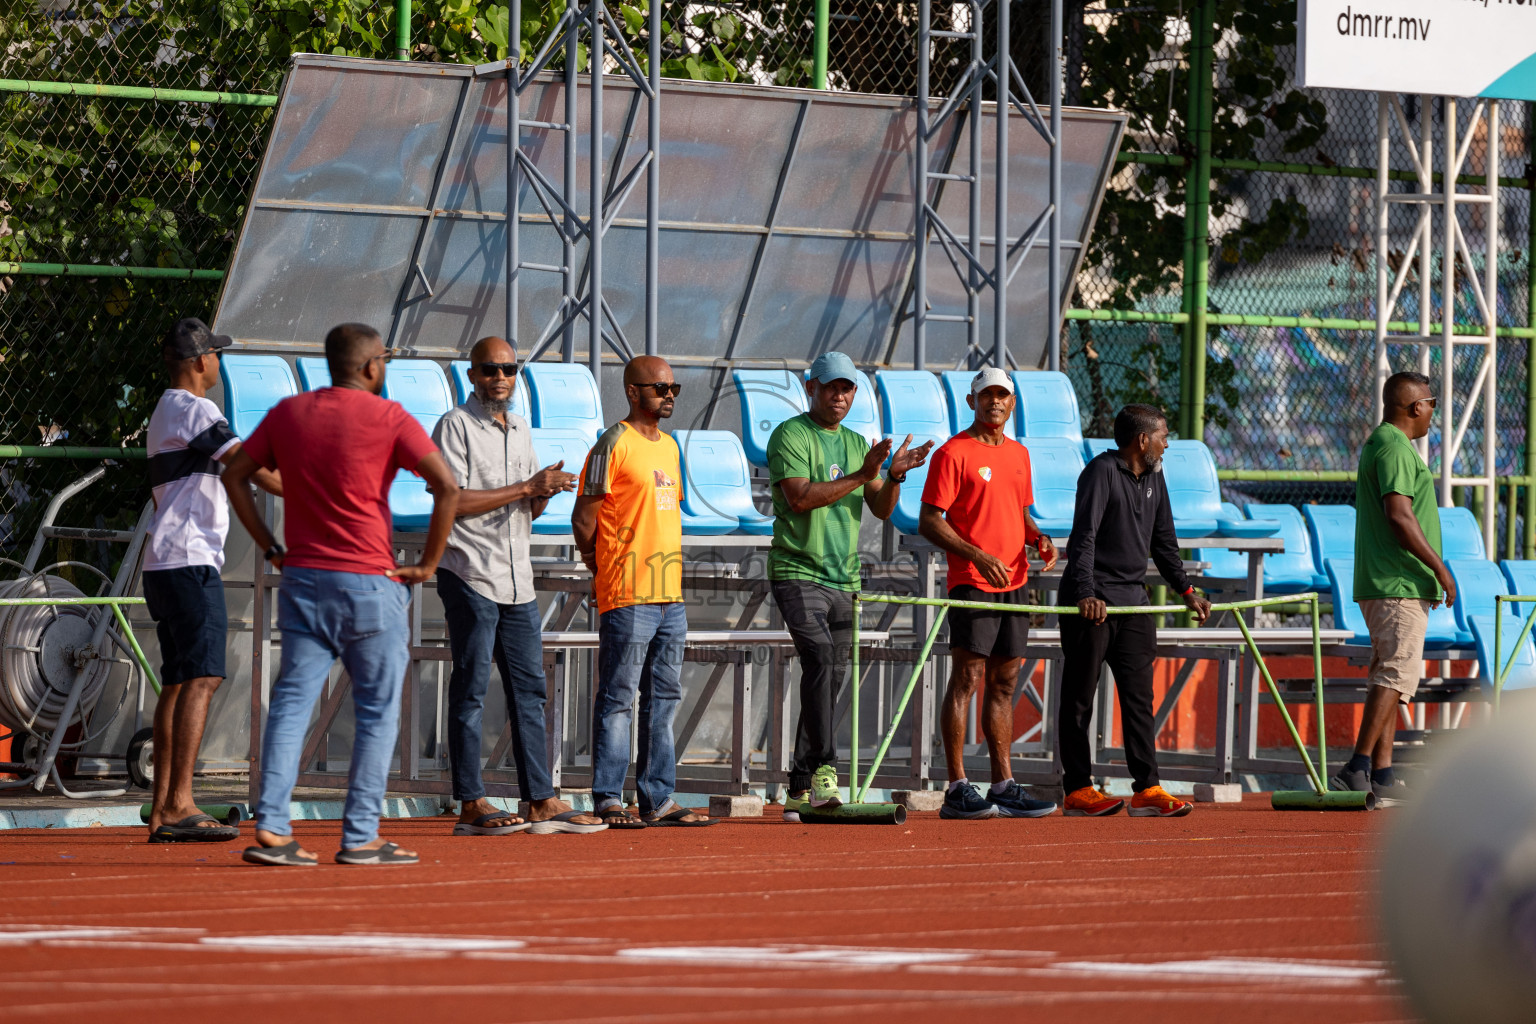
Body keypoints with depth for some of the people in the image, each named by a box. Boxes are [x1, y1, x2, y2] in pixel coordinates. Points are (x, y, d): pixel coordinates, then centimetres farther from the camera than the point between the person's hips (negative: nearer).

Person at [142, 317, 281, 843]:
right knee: (201, 676, -15)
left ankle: (162, 809, 10)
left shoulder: (163, 412, 22)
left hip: (163, 564, 11)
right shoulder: (194, 411, -10)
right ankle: (179, 805, -23)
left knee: (178, 680, 11)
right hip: (189, 562, -11)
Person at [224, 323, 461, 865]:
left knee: (290, 703, 3)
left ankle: (271, 829, -6)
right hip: (369, 585, -4)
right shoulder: (388, 418, -6)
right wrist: (427, 563, -6)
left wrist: (270, 548, 13)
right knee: (378, 712, 4)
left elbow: (235, 476, 13)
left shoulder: (288, 413, 9)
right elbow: (447, 485, -14)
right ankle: (360, 837, 2)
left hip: (301, 578, 4)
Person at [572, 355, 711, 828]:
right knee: (618, 700, -6)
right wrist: (605, 571, -4)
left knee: (664, 700, 10)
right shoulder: (614, 445, -9)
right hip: (627, 598, -9)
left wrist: (672, 570, 16)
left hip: (670, 595, 9)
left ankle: (658, 799, 14)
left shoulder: (668, 447, 17)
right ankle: (608, 800, -5)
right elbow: (583, 519, -10)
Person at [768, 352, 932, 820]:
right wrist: (860, 476, -20)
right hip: (797, 573, -7)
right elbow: (800, 497, -17)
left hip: (843, 579, 7)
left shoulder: (857, 444, 18)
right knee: (819, 658, -25)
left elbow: (881, 509, 12)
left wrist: (894, 476, -8)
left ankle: (801, 790, 11)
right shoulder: (790, 436, -3)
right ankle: (823, 770, -32)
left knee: (829, 682, 5)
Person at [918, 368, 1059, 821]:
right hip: (971, 582, -7)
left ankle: (1004, 786, 13)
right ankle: (957, 789, -10)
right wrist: (978, 556, -21)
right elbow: (928, 521, -11)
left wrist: (1037, 537, 5)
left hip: (1013, 583, 7)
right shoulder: (953, 453, -6)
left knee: (1004, 683, 9)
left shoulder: (1019, 454, 17)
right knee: (966, 679, -9)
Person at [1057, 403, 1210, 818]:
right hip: (1090, 603, -8)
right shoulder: (1102, 472, -11)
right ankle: (1078, 791, 2)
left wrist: (1186, 590, 20)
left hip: (1133, 602, 8)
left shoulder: (1154, 479, 14)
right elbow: (1084, 537, -20)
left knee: (1139, 697, 1)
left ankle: (1147, 790, -1)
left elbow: (1163, 542, 25)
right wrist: (1085, 594, -30)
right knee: (1080, 698, -1)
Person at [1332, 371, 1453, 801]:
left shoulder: (1377, 444, 20)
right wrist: (1439, 568, -19)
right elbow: (1399, 514, -23)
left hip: (1382, 584, 11)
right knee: (1395, 674, -14)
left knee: (1391, 677, 10)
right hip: (1400, 584, -11)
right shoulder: (1395, 448, -13)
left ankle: (1381, 774, 9)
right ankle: (1358, 769, -21)